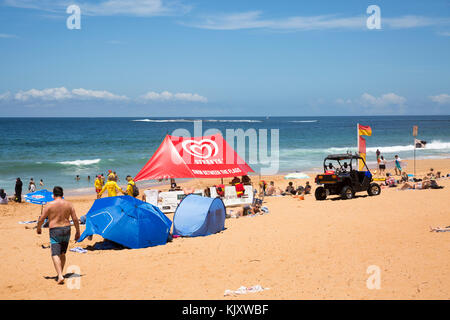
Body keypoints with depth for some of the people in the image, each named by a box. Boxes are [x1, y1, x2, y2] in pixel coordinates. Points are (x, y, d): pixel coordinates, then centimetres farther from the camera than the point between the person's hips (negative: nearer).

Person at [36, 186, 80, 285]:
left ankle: (60, 276, -21)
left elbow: (41, 219, -3)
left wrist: (38, 228, 16)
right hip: (66, 229, 4)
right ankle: (60, 274, 29)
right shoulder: (69, 204, 1)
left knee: (55, 255, -6)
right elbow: (75, 219, 0)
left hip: (54, 231, -4)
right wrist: (77, 232, 10)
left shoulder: (50, 205, -7)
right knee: (62, 254, 19)